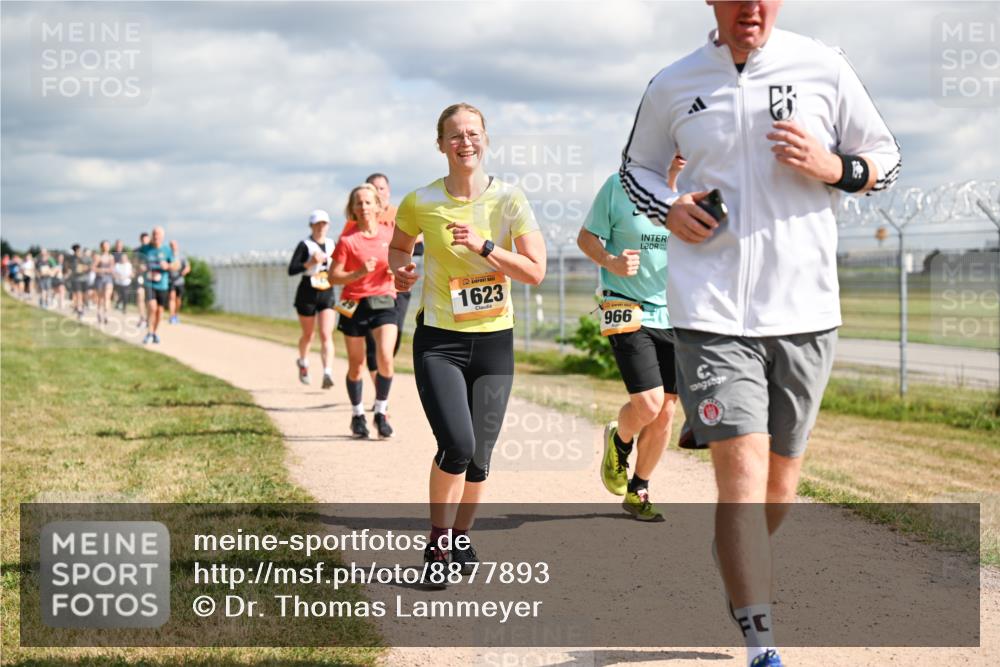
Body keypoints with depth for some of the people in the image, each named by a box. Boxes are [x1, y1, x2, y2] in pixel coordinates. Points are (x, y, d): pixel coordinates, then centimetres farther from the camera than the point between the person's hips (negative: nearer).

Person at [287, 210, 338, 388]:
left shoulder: (331, 244, 7)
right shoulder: (305, 245, -8)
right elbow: (291, 270, -15)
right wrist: (311, 263, -27)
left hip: (327, 295, 3)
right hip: (307, 295, -2)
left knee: (326, 335, -12)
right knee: (308, 335, 13)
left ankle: (328, 373, -22)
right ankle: (303, 363, 43)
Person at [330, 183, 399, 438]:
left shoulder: (390, 234, 4)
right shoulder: (347, 240, -6)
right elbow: (334, 276, -8)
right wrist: (359, 273, -22)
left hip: (384, 302, 2)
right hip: (354, 305, -1)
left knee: (386, 358, -17)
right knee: (356, 365, 6)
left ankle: (381, 412, 1)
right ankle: (357, 415, 26)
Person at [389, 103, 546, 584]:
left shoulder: (509, 200, -3)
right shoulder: (420, 203, -4)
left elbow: (536, 272, -7)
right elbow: (398, 247, 16)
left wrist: (484, 246, -18)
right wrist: (399, 268, -6)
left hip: (494, 340, 2)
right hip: (439, 340, -2)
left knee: (479, 456, 6)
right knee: (456, 444, -19)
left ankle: (460, 538, 32)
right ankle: (437, 543, 2)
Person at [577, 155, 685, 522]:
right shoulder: (618, 186, -5)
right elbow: (586, 237, 4)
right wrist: (610, 262, -18)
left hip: (676, 313, 4)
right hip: (628, 311, -4)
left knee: (665, 412, 4)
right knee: (648, 404, -16)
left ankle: (637, 491, 23)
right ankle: (619, 441, 20)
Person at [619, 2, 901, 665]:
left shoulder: (824, 68, 1)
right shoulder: (673, 86, 4)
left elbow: (886, 159, 10)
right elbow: (637, 166, 20)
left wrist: (832, 168, -12)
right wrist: (669, 209, -2)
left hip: (806, 310, 2)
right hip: (712, 312, -1)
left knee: (781, 478, 13)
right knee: (742, 477, -15)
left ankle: (742, 566, 44)